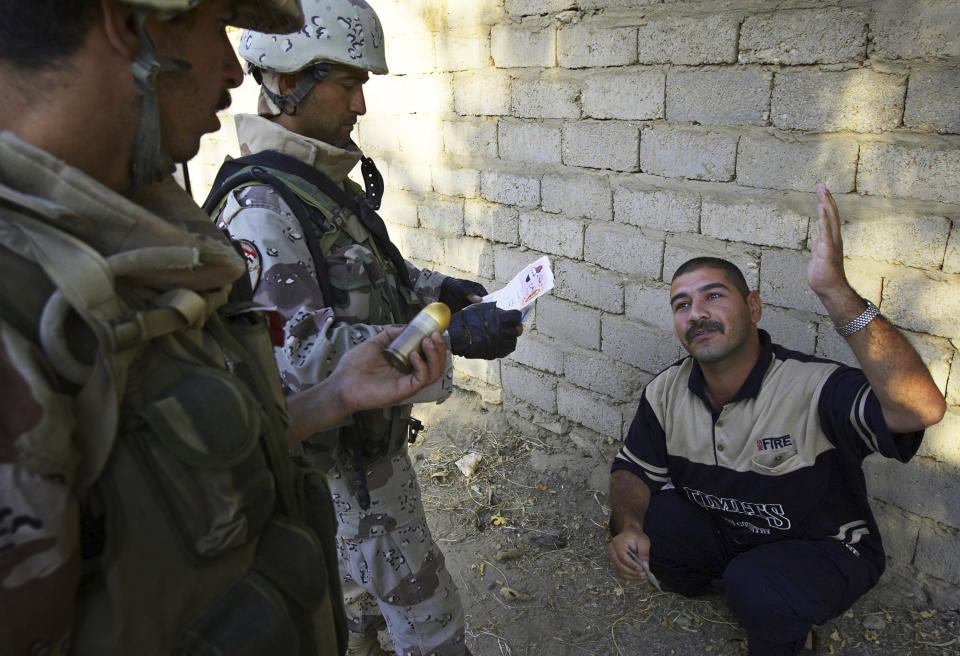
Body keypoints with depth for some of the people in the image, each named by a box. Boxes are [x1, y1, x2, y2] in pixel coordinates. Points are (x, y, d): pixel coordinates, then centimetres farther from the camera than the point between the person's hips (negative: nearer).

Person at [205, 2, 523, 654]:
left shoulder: (328, 181, 5)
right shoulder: (262, 207, -26)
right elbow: (300, 350, -34)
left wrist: (435, 285, 3)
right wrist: (448, 338, -35)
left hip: (373, 432, 9)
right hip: (342, 458, -9)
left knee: (370, 587, 29)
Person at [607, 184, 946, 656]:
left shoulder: (814, 387, -30)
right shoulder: (668, 392, -11)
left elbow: (922, 409, -48)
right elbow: (633, 470, 0)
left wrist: (834, 292, -56)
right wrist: (629, 527, -23)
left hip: (822, 549, -4)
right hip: (720, 533, 5)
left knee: (757, 590, -34)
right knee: (640, 524, -19)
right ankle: (724, 582, 12)